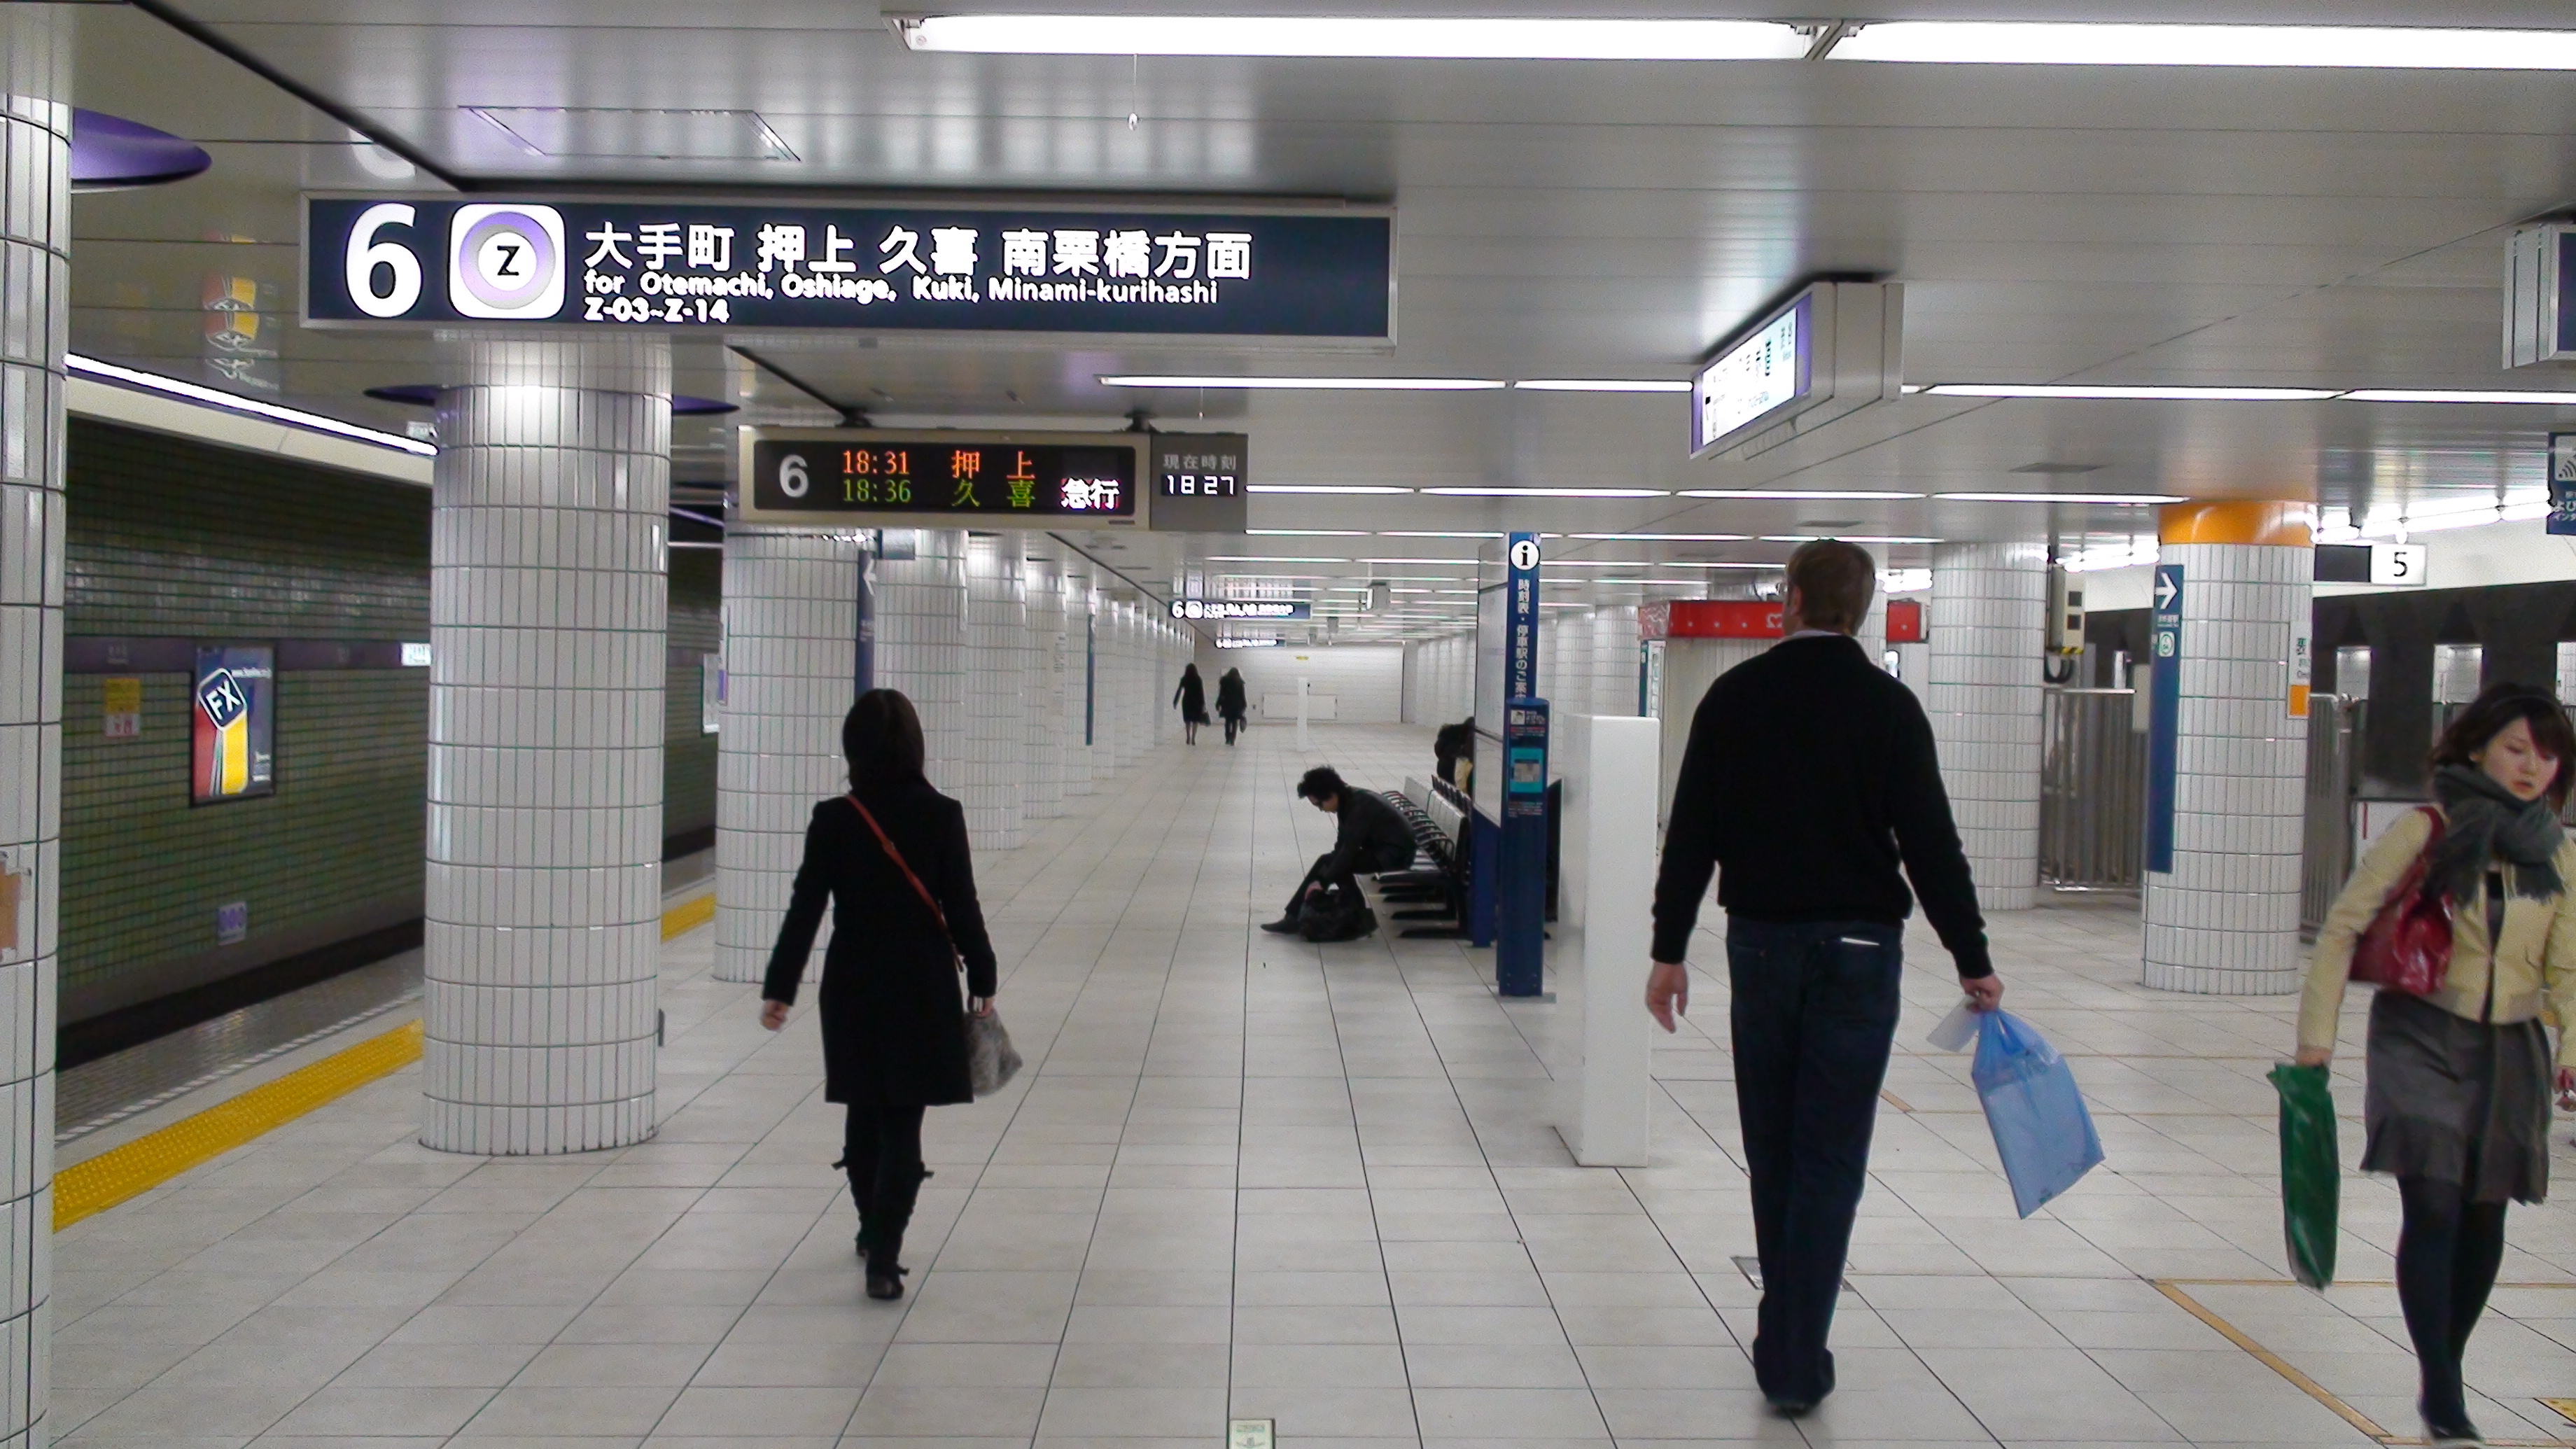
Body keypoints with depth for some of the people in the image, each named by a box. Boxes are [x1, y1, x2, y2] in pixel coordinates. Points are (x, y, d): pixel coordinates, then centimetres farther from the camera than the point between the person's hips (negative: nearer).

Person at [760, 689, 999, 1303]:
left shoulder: (833, 820, -8)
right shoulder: (941, 815, -9)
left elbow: (806, 909, -6)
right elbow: (961, 906, -5)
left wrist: (779, 988, 1)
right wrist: (982, 978, 6)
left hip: (853, 987, 1)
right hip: (923, 989, -1)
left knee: (865, 1114, 19)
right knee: (903, 1124, 3)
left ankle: (874, 1232, 36)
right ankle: (883, 1256, -7)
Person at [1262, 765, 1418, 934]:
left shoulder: (1359, 807, -24)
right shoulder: (1349, 801, 3)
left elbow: (1349, 849, -26)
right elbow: (1342, 845, 6)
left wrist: (1323, 881, -21)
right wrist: (1323, 878, -2)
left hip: (1395, 853, -9)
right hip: (1381, 847, 9)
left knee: (1330, 863, -16)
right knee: (1328, 862, 2)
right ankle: (1295, 918, 3)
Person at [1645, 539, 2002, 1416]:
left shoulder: (1734, 695, 1)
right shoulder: (1886, 703, -5)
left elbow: (1691, 835, 0)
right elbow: (1931, 842, -8)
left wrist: (1669, 950, 4)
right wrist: (1973, 962, -2)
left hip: (1761, 941, 2)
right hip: (1857, 947, -2)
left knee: (1773, 1148, 15)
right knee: (1829, 1159, 1)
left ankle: (1787, 1333, 26)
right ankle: (1794, 1360, 1)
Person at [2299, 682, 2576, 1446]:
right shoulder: (2425, 831, -8)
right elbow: (2343, 924, -6)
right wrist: (2317, 1031, -9)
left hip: (2509, 1051, 4)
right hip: (2421, 1039, -4)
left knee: (2483, 1216, 9)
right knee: (2433, 1207, -13)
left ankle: (2443, 1377, 25)